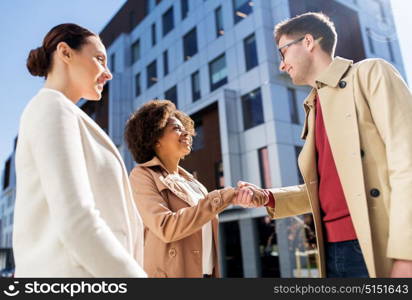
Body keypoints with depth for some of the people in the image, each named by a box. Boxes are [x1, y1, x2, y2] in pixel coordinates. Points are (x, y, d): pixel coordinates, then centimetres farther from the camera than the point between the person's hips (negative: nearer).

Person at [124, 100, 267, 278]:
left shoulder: (190, 180, 14)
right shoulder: (142, 175, -5)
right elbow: (166, 228, -19)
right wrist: (223, 196, -18)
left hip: (207, 272, 6)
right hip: (172, 272, -6)